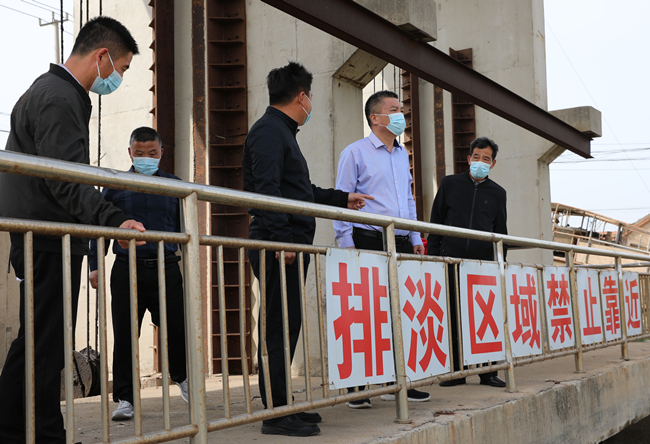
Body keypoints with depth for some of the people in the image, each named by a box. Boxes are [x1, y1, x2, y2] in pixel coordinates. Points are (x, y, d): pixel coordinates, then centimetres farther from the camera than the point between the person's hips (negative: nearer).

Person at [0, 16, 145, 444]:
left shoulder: (51, 91, 21)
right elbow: (66, 181, -25)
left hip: (40, 242, 11)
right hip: (50, 243, -11)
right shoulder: (59, 99, -14)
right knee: (46, 346, -6)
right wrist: (114, 220, -35)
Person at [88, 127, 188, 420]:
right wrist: (94, 265, 3)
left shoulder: (173, 185, 12)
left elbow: (183, 228, 16)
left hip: (165, 268, 0)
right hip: (126, 270, 0)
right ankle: (125, 399, 12)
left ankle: (181, 376, 30)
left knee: (176, 329, 0)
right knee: (124, 335, 1)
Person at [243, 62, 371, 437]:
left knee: (286, 327, 12)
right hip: (278, 246, -10)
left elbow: (301, 191, 32)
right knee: (278, 328, -9)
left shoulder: (283, 132, 25)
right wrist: (282, 237, -26)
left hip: (290, 245, 10)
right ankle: (276, 414, -5)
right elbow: (267, 189, -20)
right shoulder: (269, 131, -8)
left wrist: (342, 199, 39)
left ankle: (283, 406, 18)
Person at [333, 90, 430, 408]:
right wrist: (347, 245, -12)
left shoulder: (402, 154, 19)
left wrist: (416, 239, 17)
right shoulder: (355, 152, -1)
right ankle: (357, 387, 1)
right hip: (368, 241, -6)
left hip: (400, 244, 6)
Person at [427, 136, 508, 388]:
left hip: (483, 264, 1)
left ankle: (488, 372, 9)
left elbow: (501, 233, 16)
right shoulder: (450, 184, 11)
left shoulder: (497, 193, 14)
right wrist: (432, 256, 3)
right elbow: (435, 223, 11)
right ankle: (455, 372, 8)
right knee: (452, 318, 0)